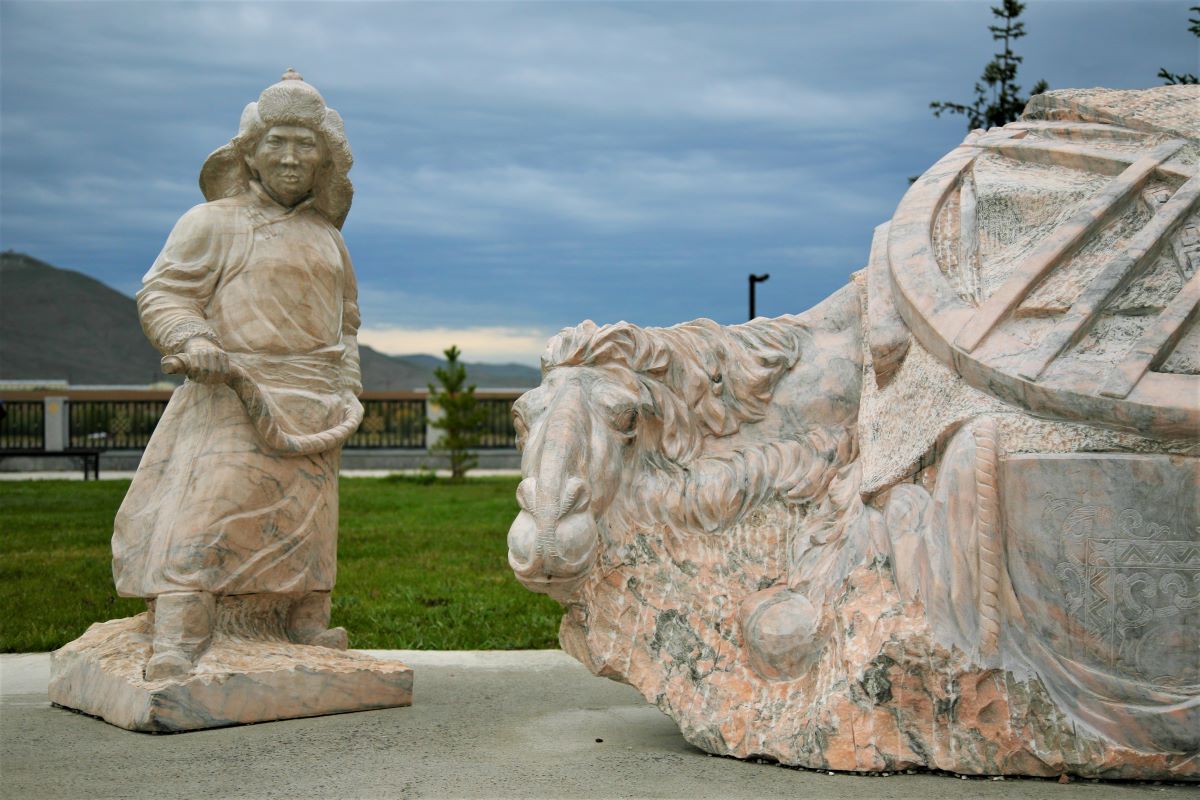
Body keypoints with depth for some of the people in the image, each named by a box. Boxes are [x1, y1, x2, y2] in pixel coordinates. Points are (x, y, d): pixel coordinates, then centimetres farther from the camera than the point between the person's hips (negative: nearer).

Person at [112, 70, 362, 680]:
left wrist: (348, 386, 16)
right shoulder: (213, 223, 2)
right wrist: (191, 340, -21)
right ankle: (173, 651, -21)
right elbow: (161, 293, -3)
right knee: (204, 520, -16)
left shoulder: (326, 238, 20)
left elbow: (345, 320, 29)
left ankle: (307, 631, 16)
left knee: (302, 532, 10)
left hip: (312, 414, 6)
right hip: (235, 400, -6)